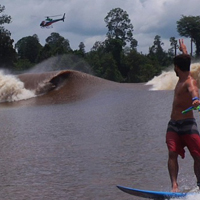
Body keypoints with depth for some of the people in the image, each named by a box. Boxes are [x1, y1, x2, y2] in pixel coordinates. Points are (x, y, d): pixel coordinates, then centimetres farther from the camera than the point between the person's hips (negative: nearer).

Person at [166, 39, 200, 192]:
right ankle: (174, 186, -18)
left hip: (187, 124, -7)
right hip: (173, 125, 7)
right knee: (172, 154, -11)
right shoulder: (182, 78, 12)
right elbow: (185, 61, 35)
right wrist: (184, 51, 54)